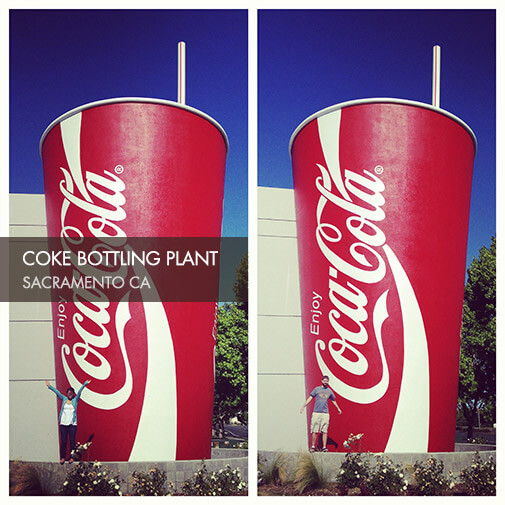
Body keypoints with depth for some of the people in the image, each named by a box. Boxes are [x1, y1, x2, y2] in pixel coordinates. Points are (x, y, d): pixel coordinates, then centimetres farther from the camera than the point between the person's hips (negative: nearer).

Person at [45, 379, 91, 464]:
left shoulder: (75, 400, 6)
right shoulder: (64, 399, 11)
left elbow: (79, 391, -3)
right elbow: (57, 392, 10)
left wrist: (85, 384, -11)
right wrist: (49, 386, 9)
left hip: (72, 424, -2)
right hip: (63, 423, 2)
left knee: (72, 441, 0)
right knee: (63, 441, 3)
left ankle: (71, 457, 7)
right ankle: (62, 457, 9)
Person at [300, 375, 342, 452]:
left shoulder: (329, 391, 13)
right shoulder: (316, 389, 5)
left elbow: (333, 400, 28)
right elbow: (310, 398, 2)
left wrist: (338, 408, 36)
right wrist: (303, 406, -7)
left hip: (325, 413, 2)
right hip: (316, 412, -2)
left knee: (325, 431, -2)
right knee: (314, 431, -1)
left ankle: (324, 447, 1)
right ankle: (313, 446, 7)